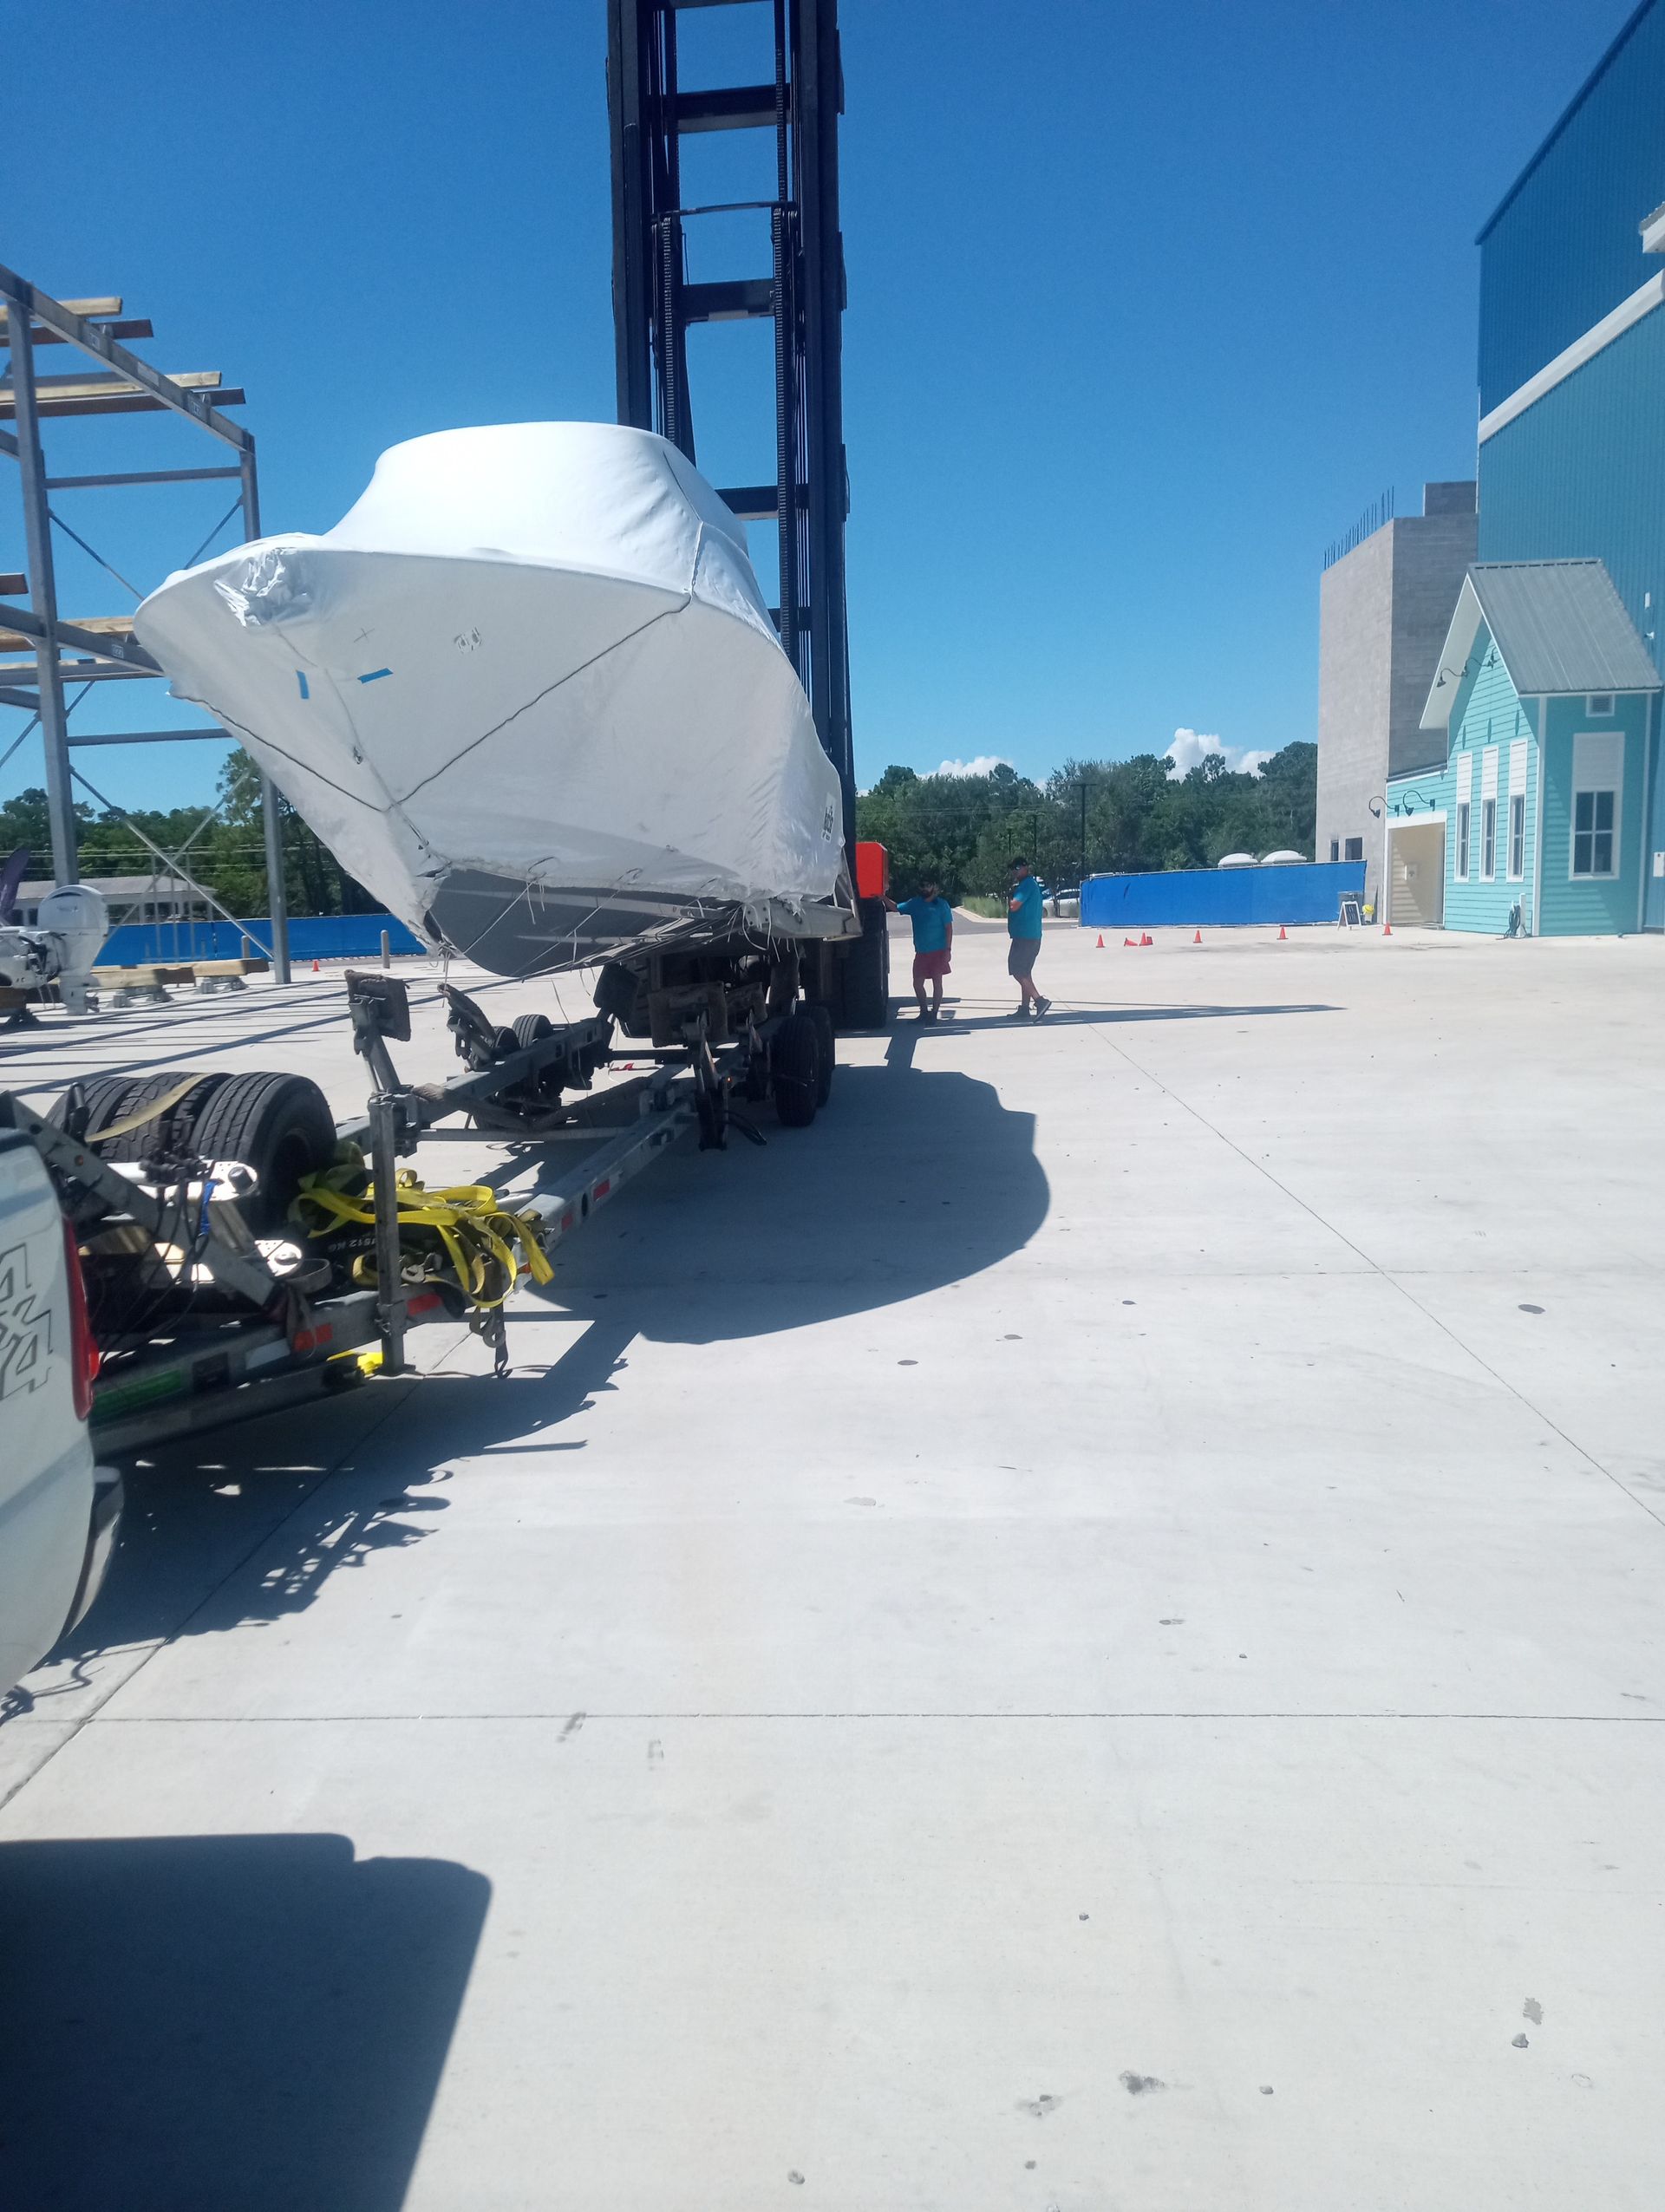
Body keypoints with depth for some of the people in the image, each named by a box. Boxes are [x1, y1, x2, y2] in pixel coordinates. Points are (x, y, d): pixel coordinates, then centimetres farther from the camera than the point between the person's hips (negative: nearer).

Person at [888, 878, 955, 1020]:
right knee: (917, 983, 5)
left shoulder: (942, 905, -5)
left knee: (937, 982, 1)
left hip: (938, 951, -4)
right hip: (921, 952, 4)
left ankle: (935, 1012, 10)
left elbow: (948, 927, -6)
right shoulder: (915, 904, 7)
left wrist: (948, 949, -12)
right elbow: (896, 908, 8)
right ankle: (924, 1011, 20)